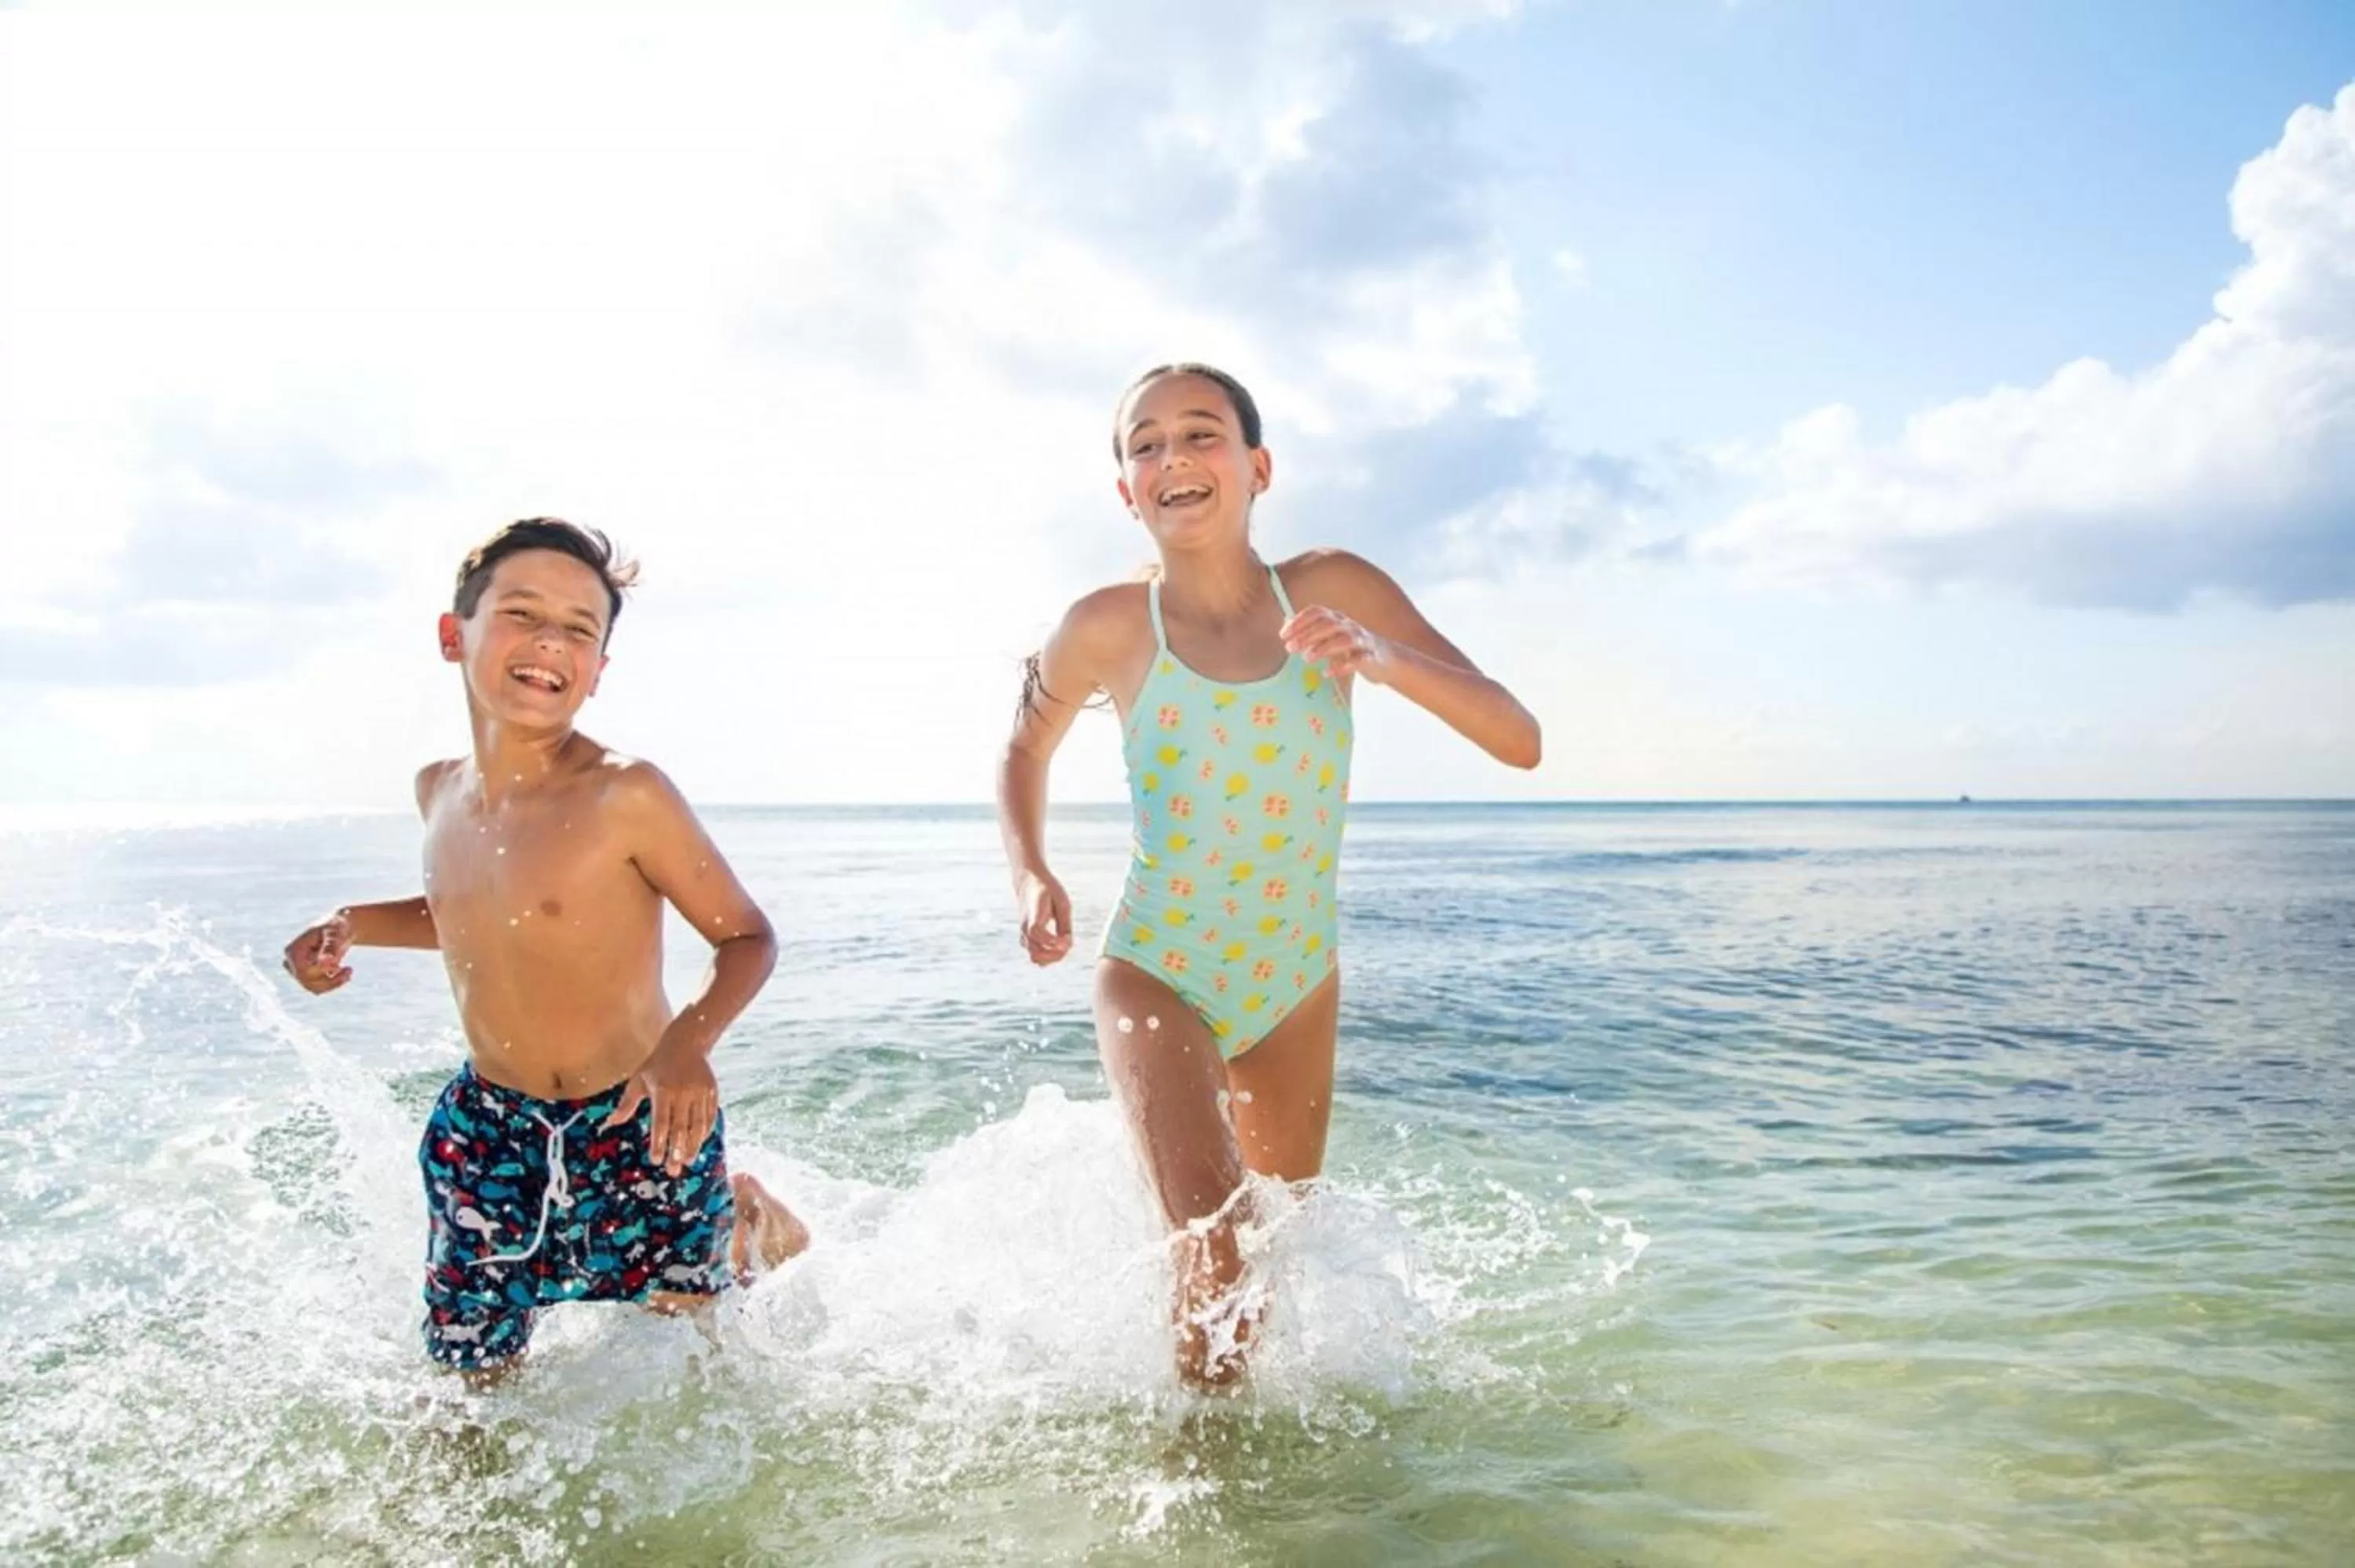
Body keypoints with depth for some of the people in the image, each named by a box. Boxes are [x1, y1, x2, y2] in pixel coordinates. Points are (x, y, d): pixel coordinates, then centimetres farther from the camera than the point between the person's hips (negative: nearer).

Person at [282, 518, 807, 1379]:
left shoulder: (627, 797, -21)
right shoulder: (439, 791, -1)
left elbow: (746, 936, -15)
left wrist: (691, 1040, -33)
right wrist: (352, 925, 3)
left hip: (635, 1126, -4)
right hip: (486, 1128, 5)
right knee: (470, 1367, 10)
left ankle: (749, 1218, 44)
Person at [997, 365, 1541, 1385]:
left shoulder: (1332, 593, -10)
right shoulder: (1110, 628, -12)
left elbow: (1519, 742, -13)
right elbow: (1027, 748, 10)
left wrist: (1386, 661, -29)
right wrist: (1031, 877, -7)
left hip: (1299, 985, 3)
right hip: (1156, 977, -2)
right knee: (1216, 1255, -19)